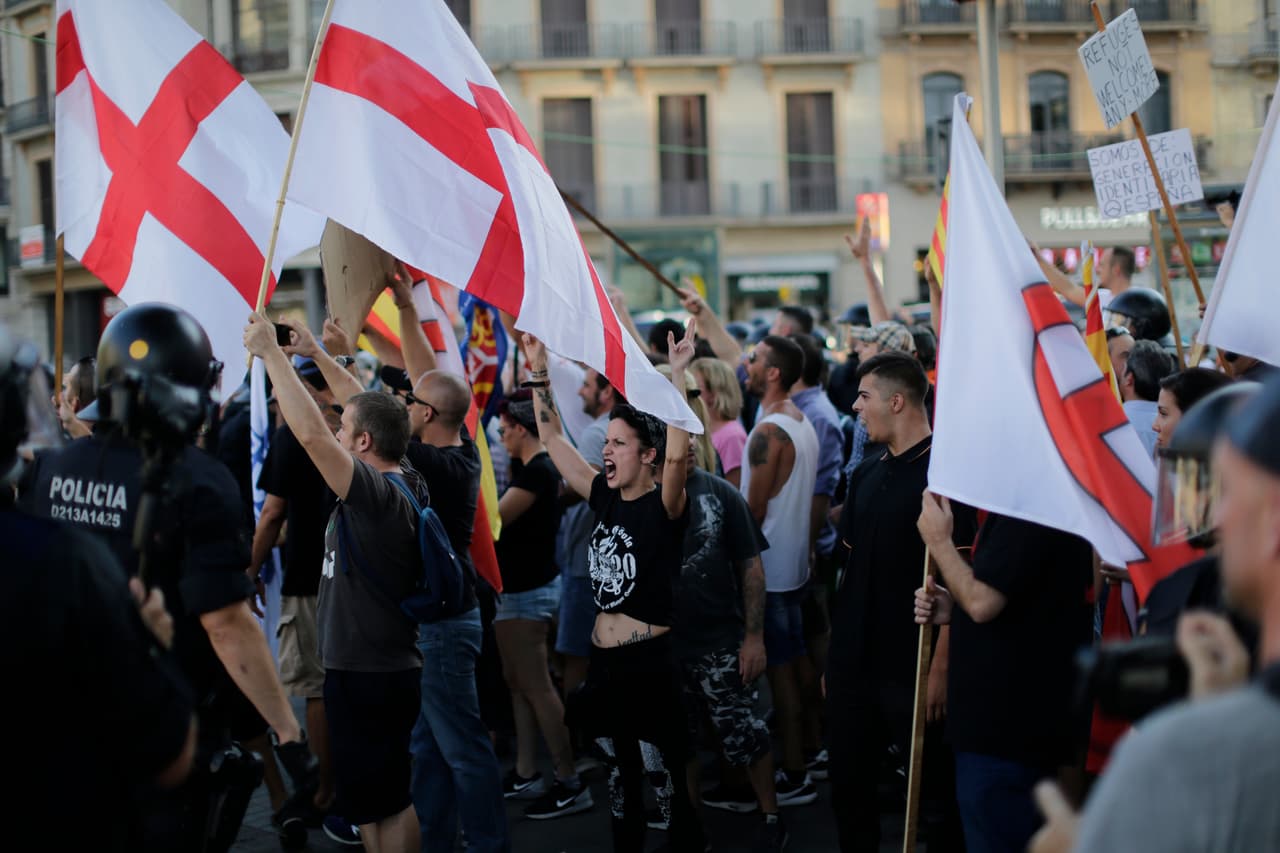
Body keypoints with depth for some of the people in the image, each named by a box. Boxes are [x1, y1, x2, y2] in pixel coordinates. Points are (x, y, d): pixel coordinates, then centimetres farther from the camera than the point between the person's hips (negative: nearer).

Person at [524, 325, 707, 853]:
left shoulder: (663, 507, -13)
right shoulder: (604, 496, 5)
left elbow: (678, 453, -33)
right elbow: (552, 438, 10)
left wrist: (677, 375, -35)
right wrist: (538, 371, 4)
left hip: (652, 663, -7)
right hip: (604, 660, 7)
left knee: (673, 771, 2)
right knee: (619, 767, 17)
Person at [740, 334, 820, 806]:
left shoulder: (768, 432, -20)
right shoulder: (803, 423, 9)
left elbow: (754, 509, -19)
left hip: (769, 570, -9)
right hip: (794, 563, 9)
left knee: (778, 669, -2)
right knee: (791, 663, 15)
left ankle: (793, 777, 3)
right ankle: (797, 763, 24)